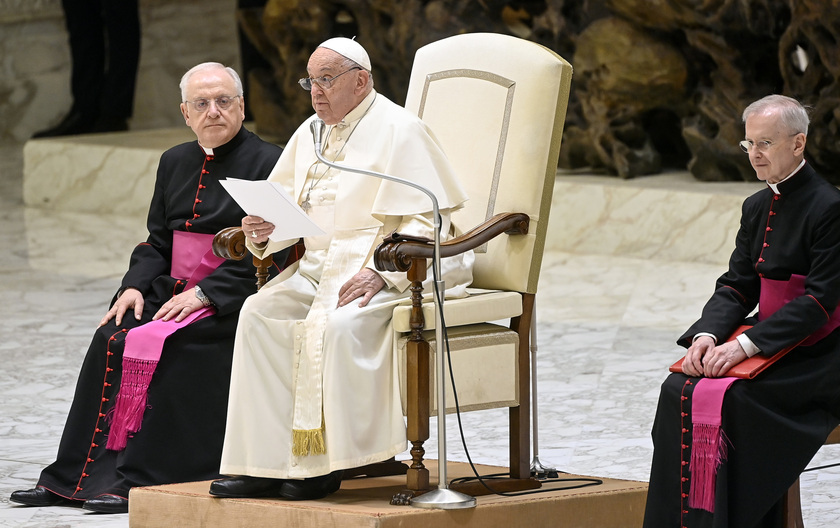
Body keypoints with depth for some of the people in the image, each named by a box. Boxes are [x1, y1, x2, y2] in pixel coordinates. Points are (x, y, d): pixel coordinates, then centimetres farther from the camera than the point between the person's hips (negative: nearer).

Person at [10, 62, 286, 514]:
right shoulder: (176, 163, 17)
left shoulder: (268, 163, -4)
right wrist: (135, 285, -1)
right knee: (111, 338, -19)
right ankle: (72, 478, -19)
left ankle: (136, 480, -26)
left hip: (233, 300, -6)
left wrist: (204, 293, -19)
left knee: (164, 345, -29)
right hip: (173, 290, 6)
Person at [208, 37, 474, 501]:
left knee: (338, 324, -34)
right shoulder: (309, 134, 16)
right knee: (260, 313, -18)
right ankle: (263, 463, -21)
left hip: (394, 271, -7)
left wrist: (380, 273, -26)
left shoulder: (399, 131, -7)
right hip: (320, 267, 7)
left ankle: (322, 463, -24)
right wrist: (264, 231, -6)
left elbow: (428, 222, -14)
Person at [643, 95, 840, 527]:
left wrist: (747, 345, -25)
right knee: (679, 389, -16)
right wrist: (707, 333, -11)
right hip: (766, 340, 7)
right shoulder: (757, 208, 12)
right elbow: (736, 286, 10)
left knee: (722, 399, -27)